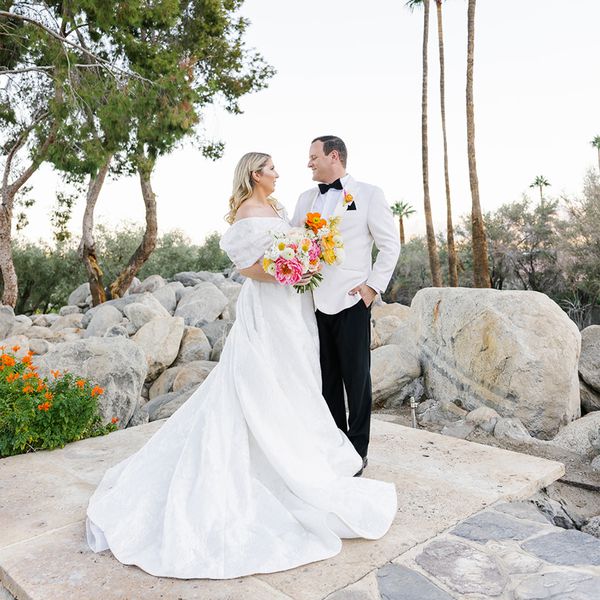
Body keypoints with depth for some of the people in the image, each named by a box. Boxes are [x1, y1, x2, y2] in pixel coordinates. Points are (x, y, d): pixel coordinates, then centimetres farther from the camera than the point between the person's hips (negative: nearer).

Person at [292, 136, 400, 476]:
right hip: (315, 303, 5)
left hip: (351, 302, -5)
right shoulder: (306, 198, 15)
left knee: (356, 380, 4)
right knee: (327, 380, 12)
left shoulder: (368, 194, 0)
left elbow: (390, 244, -1)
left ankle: (357, 451, 18)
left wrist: (374, 286, -8)